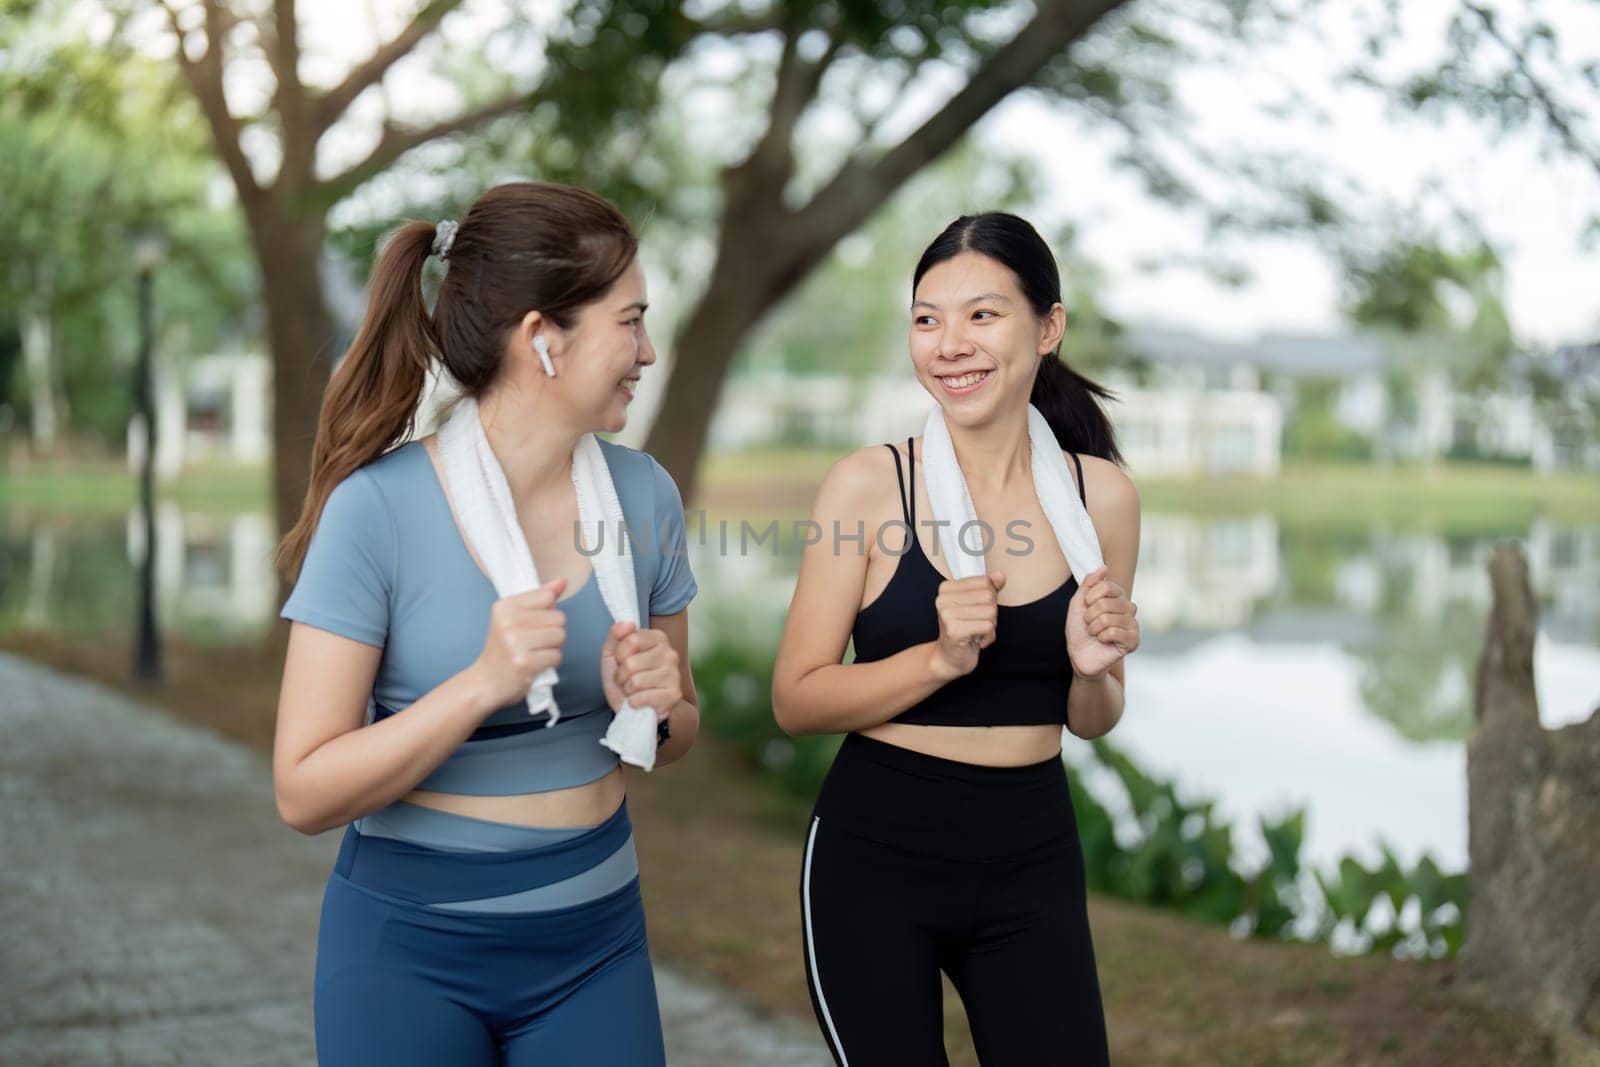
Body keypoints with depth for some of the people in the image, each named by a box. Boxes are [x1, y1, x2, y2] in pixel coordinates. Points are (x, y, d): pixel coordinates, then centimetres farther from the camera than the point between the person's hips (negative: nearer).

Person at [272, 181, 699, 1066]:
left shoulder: (644, 494, -2)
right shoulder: (377, 509, -16)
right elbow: (305, 794, -16)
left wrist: (653, 706, -12)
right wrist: (482, 684, -28)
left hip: (593, 939, 4)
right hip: (412, 944, -4)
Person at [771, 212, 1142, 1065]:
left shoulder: (1102, 494, 0)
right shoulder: (866, 486, -9)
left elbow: (1091, 721, 10)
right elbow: (795, 699, -9)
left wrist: (1091, 668, -11)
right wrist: (940, 658, -22)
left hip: (1032, 863, 3)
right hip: (876, 857, -2)